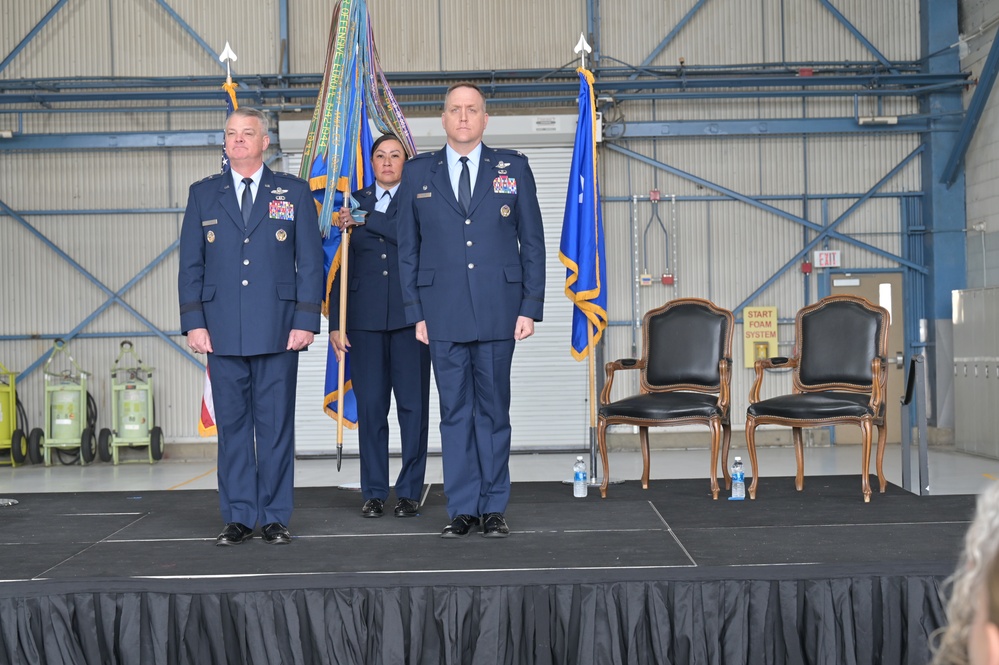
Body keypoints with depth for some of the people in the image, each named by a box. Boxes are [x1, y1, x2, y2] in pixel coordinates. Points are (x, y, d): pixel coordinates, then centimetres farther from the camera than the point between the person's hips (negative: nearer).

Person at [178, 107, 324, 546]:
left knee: (276, 424, 1)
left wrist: (306, 321, -5)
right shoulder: (203, 195, 12)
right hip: (222, 332, 2)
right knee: (231, 424, 4)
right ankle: (238, 518, 11)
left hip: (277, 330, -1)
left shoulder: (294, 193, 7)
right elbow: (191, 265, 9)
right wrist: (193, 323, -1)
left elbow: (310, 262, 4)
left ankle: (275, 517, 9)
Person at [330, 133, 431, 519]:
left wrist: (364, 221, -11)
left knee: (413, 405, -1)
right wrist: (335, 322, 4)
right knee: (370, 406, 2)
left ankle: (409, 491, 7)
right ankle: (374, 492, 11)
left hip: (409, 316, -2)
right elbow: (343, 266, 10)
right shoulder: (355, 203, 13)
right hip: (365, 318, 2)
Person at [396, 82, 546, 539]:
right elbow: (407, 249, 9)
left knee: (494, 410, 5)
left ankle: (494, 508, 13)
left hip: (498, 311, 0)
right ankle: (462, 509, 11)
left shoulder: (513, 168, 7)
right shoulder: (418, 174, 8)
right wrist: (415, 311, 1)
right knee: (455, 412, 4)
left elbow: (532, 241, 5)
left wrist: (531, 307, -2)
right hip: (443, 313, 0)